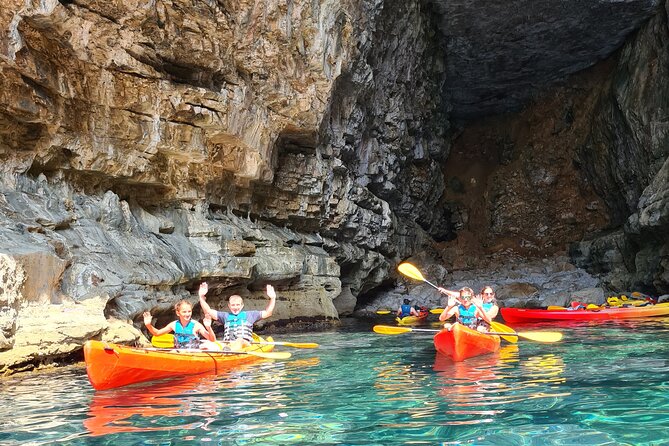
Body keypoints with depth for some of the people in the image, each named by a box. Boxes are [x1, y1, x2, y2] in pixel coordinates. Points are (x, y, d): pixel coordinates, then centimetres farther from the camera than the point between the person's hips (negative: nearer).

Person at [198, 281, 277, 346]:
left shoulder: (249, 315, 24)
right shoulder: (225, 316, 28)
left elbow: (267, 313, 22)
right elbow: (208, 311, 23)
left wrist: (272, 298, 10)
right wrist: (202, 297, 10)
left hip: (246, 345, -4)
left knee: (240, 341, -40)